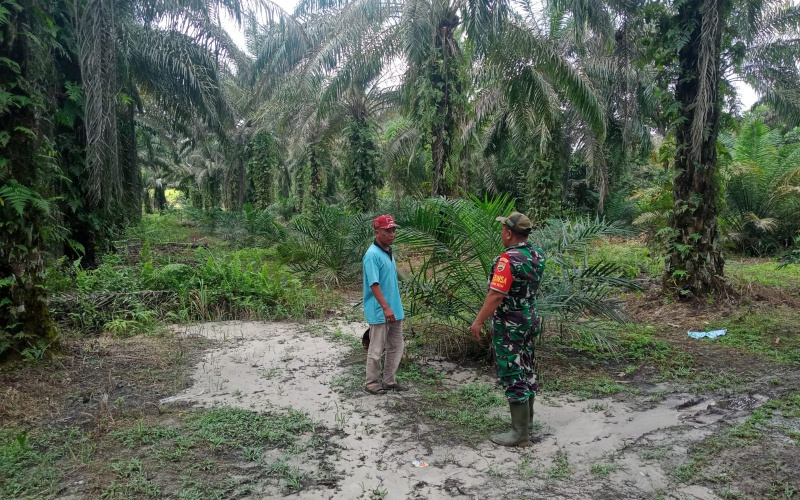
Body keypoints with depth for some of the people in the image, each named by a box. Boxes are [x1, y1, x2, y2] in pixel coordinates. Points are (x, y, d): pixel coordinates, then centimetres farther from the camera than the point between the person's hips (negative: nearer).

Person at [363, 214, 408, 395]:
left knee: (396, 347, 15)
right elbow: (374, 284, -23)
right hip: (379, 312, -9)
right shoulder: (372, 255, -17)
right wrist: (386, 308, -27)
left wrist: (395, 307, 19)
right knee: (376, 349, 2)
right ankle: (371, 383, 17)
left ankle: (389, 381, 26)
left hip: (395, 310, 9)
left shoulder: (388, 252, 12)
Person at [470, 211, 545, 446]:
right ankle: (526, 420, 31)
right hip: (529, 319, 9)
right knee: (526, 371, 18)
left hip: (508, 325, -9)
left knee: (513, 376, -1)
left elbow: (496, 295, -26)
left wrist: (478, 321, -19)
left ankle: (520, 432, 6)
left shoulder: (508, 259, -24)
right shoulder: (537, 255, 3)